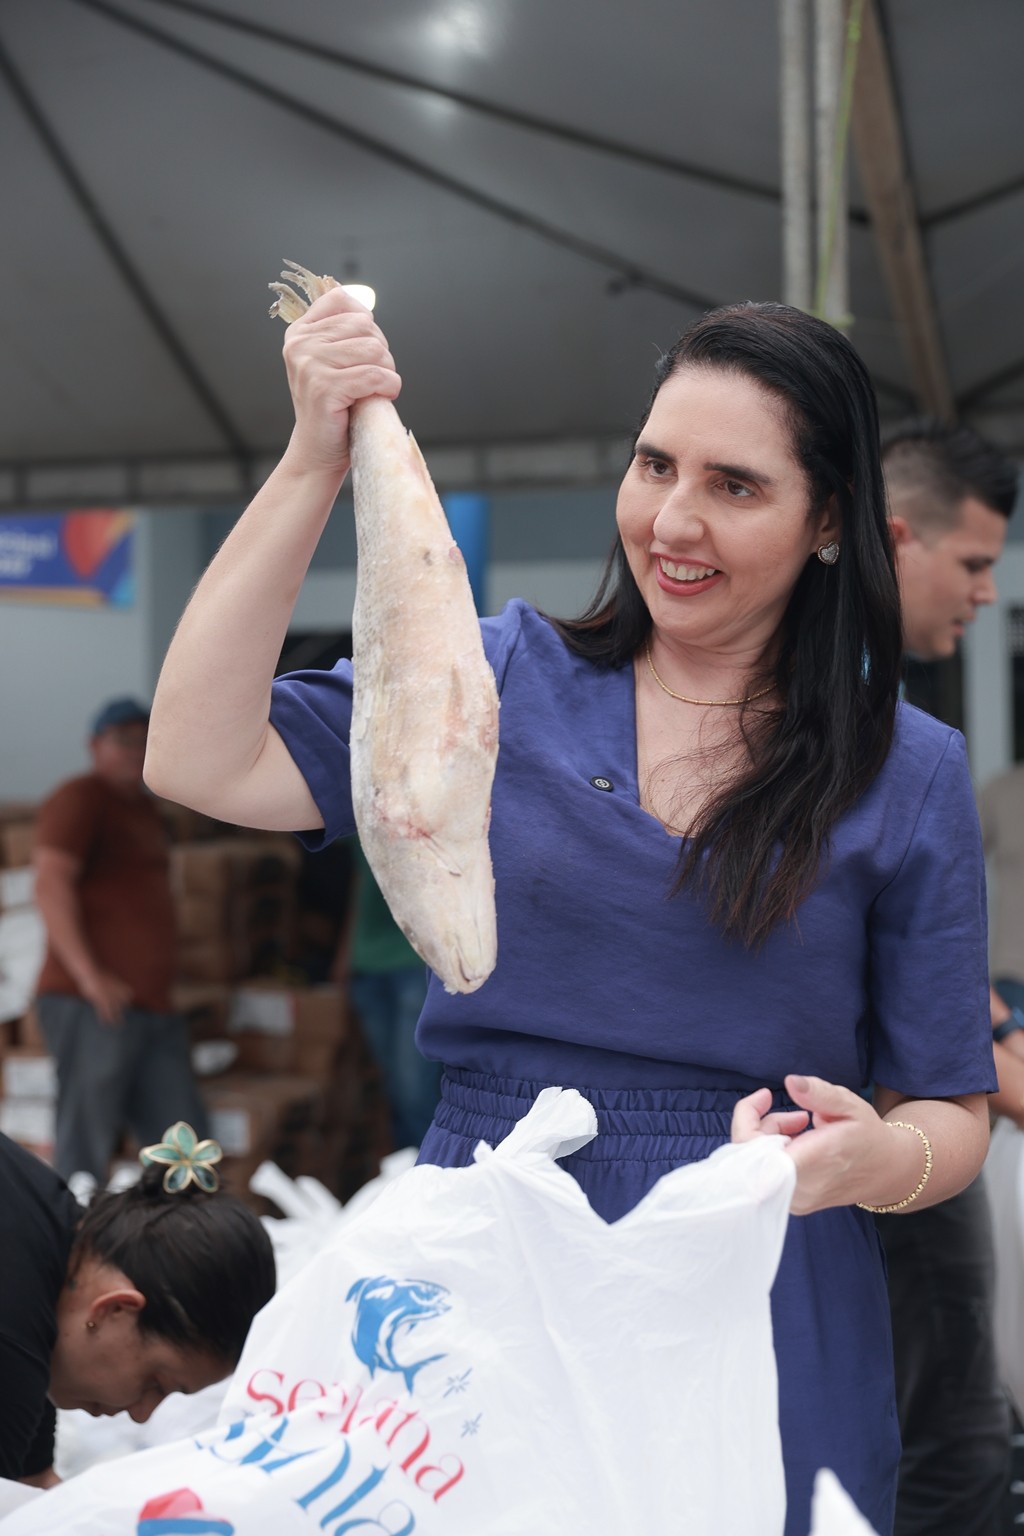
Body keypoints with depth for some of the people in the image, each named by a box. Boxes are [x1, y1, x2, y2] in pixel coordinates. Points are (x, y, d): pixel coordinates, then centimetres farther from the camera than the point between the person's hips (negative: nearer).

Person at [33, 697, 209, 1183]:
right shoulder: (79, 799, -5)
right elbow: (50, 885, -16)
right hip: (92, 1008, -9)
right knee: (85, 1148, -8)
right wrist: (89, 975, -24)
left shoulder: (145, 809, 22)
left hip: (153, 1008, 9)